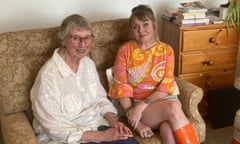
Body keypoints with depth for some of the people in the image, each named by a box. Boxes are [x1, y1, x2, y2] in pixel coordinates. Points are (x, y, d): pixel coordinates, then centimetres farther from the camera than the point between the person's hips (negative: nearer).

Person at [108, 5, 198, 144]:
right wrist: (136, 123, -15)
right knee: (173, 108, -32)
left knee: (168, 130, -34)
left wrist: (143, 105, -20)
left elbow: (166, 86, -5)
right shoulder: (125, 50, -1)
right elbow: (121, 88, -6)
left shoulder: (166, 50, 4)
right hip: (137, 104, -1)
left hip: (164, 99, 2)